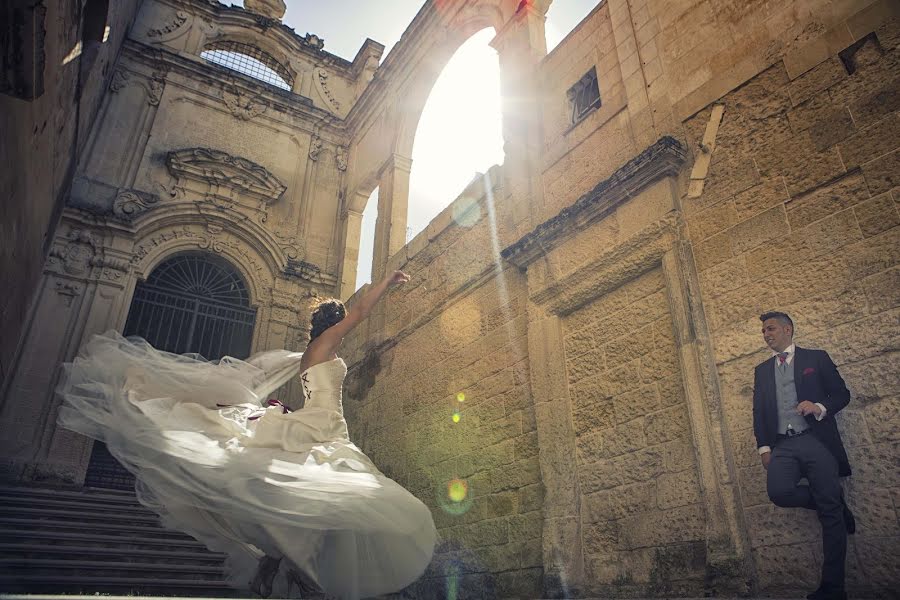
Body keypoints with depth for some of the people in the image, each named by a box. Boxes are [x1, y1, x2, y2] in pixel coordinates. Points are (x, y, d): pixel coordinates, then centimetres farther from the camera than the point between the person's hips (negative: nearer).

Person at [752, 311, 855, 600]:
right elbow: (759, 411, 14)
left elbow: (842, 393, 7)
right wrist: (764, 447, 3)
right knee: (779, 492, -23)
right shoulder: (762, 370, 18)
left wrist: (820, 407, -15)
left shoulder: (816, 358, 10)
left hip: (817, 441, -2)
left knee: (830, 512, -7)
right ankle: (835, 505, 7)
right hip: (782, 446, 3)